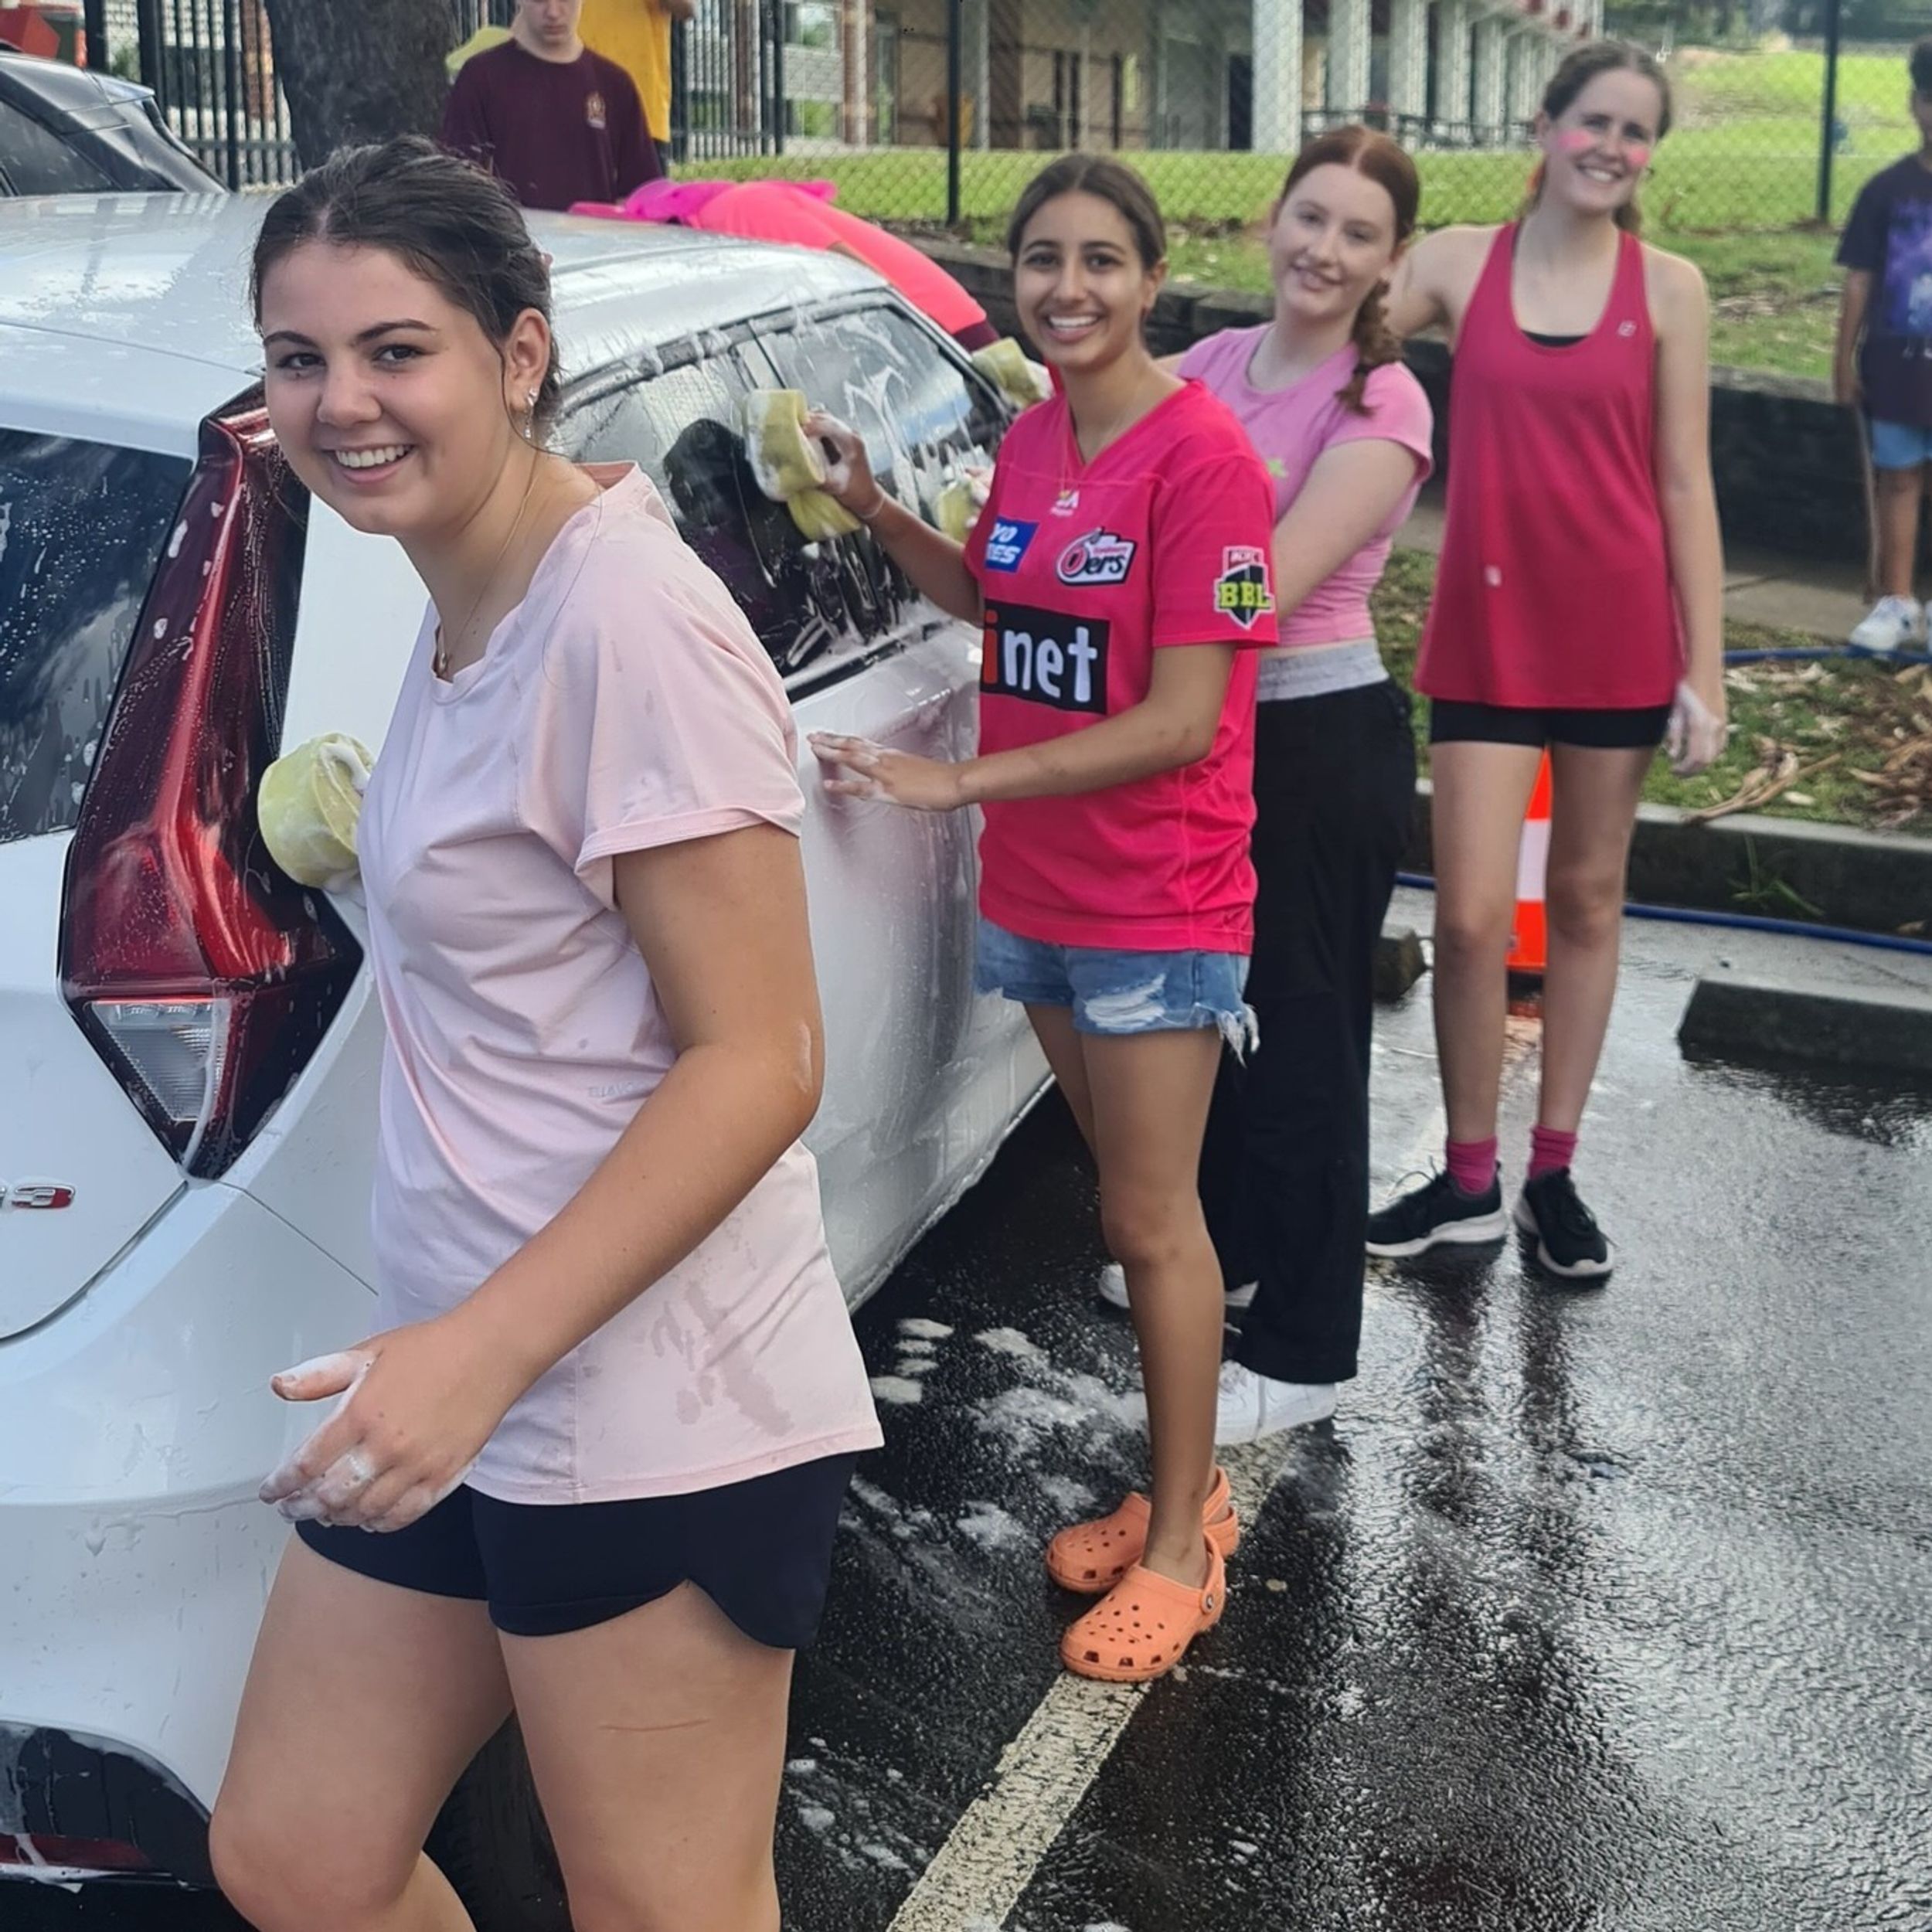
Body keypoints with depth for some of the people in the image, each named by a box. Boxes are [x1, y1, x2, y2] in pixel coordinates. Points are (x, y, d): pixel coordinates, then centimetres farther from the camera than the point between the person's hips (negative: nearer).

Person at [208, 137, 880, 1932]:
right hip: (461, 1375, 9)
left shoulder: (624, 619, -19)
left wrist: (485, 1348, -27)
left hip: (647, 1426, -9)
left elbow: (758, 1061, -21)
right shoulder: (467, 601, 8)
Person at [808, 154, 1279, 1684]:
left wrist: (956, 782, -22)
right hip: (1036, 888, 7)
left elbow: (1181, 721, -21)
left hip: (1157, 905, -7)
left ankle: (1182, 1546, 18)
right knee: (1128, 1199, 16)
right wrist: (878, 514, 6)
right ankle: (1185, 1485, 31)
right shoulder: (1032, 440, 6)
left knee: (1152, 1222, 2)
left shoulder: (1200, 457, -17)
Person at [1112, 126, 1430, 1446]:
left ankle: (1304, 1355, 14)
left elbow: (1267, 588, -24)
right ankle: (1224, 1250, 43)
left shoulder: (1383, 406, -14)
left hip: (1324, 747, -7)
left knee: (1301, 1037, 1)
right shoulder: (1215, 363, 6)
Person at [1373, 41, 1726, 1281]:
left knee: (1587, 902, 10)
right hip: (1485, 636, 0)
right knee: (1472, 917, -5)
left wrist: (1704, 672, -4)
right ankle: (1469, 1181, 14)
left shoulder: (1668, 289, 1)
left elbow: (1685, 487, 0)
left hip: (1620, 638, 0)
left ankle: (1554, 1175, 23)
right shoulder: (1457, 263, 2)